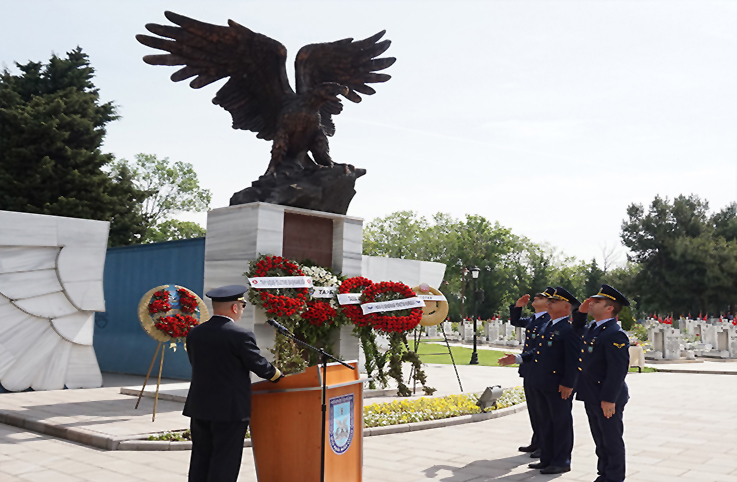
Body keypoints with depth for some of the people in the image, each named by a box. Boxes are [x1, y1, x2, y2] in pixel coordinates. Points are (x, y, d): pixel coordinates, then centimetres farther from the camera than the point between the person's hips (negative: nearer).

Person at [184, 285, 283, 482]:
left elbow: (196, 365, 11)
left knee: (200, 461, 15)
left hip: (199, 407, 6)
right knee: (224, 465, 3)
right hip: (230, 410, -6)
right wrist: (279, 376, 11)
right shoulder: (241, 335, -15)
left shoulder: (194, 333, 3)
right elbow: (260, 366, -8)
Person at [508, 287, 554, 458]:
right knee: (533, 409, 16)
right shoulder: (532, 319, 13)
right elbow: (515, 322, 30)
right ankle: (536, 443, 28)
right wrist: (517, 307, 15)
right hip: (528, 371, 9)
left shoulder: (549, 321, -15)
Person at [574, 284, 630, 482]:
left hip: (607, 399, -9)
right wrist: (580, 312, 14)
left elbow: (618, 370, -24)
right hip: (592, 397, 9)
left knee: (612, 440, 5)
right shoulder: (592, 328, 9)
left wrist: (609, 399, -24)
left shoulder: (615, 335, -20)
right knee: (600, 440, 19)